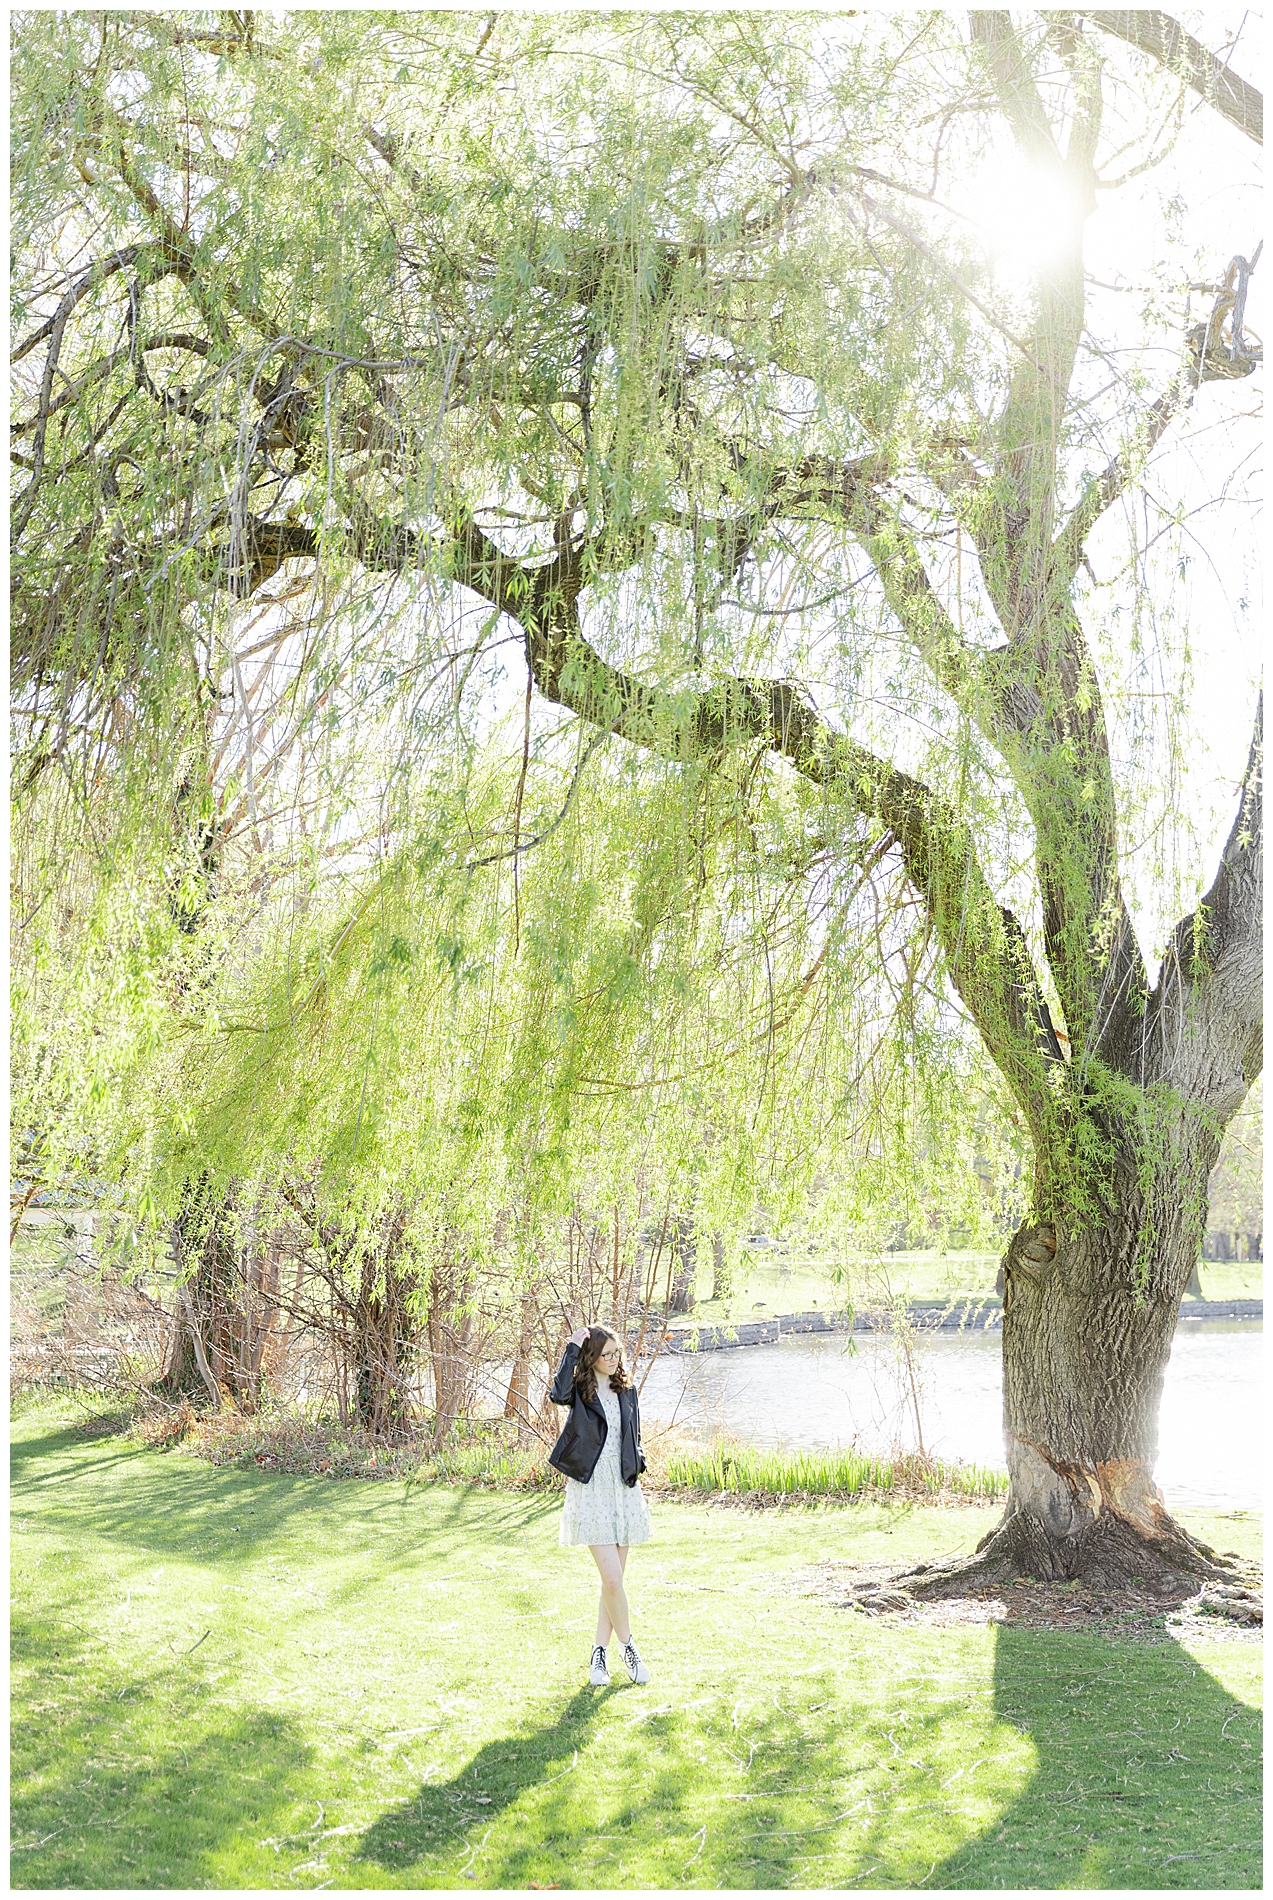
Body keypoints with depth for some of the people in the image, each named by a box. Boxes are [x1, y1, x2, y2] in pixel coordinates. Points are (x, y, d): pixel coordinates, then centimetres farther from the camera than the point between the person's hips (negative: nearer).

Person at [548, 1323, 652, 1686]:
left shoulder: (626, 1391, 11)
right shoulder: (580, 1390, -4)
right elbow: (558, 1394, -29)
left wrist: (636, 1467, 3)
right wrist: (572, 1348, -22)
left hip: (623, 1489, 5)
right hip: (591, 1489, -5)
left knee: (614, 1578, 8)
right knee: (612, 1578, -11)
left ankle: (599, 1654, 19)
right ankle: (628, 1647, 8)